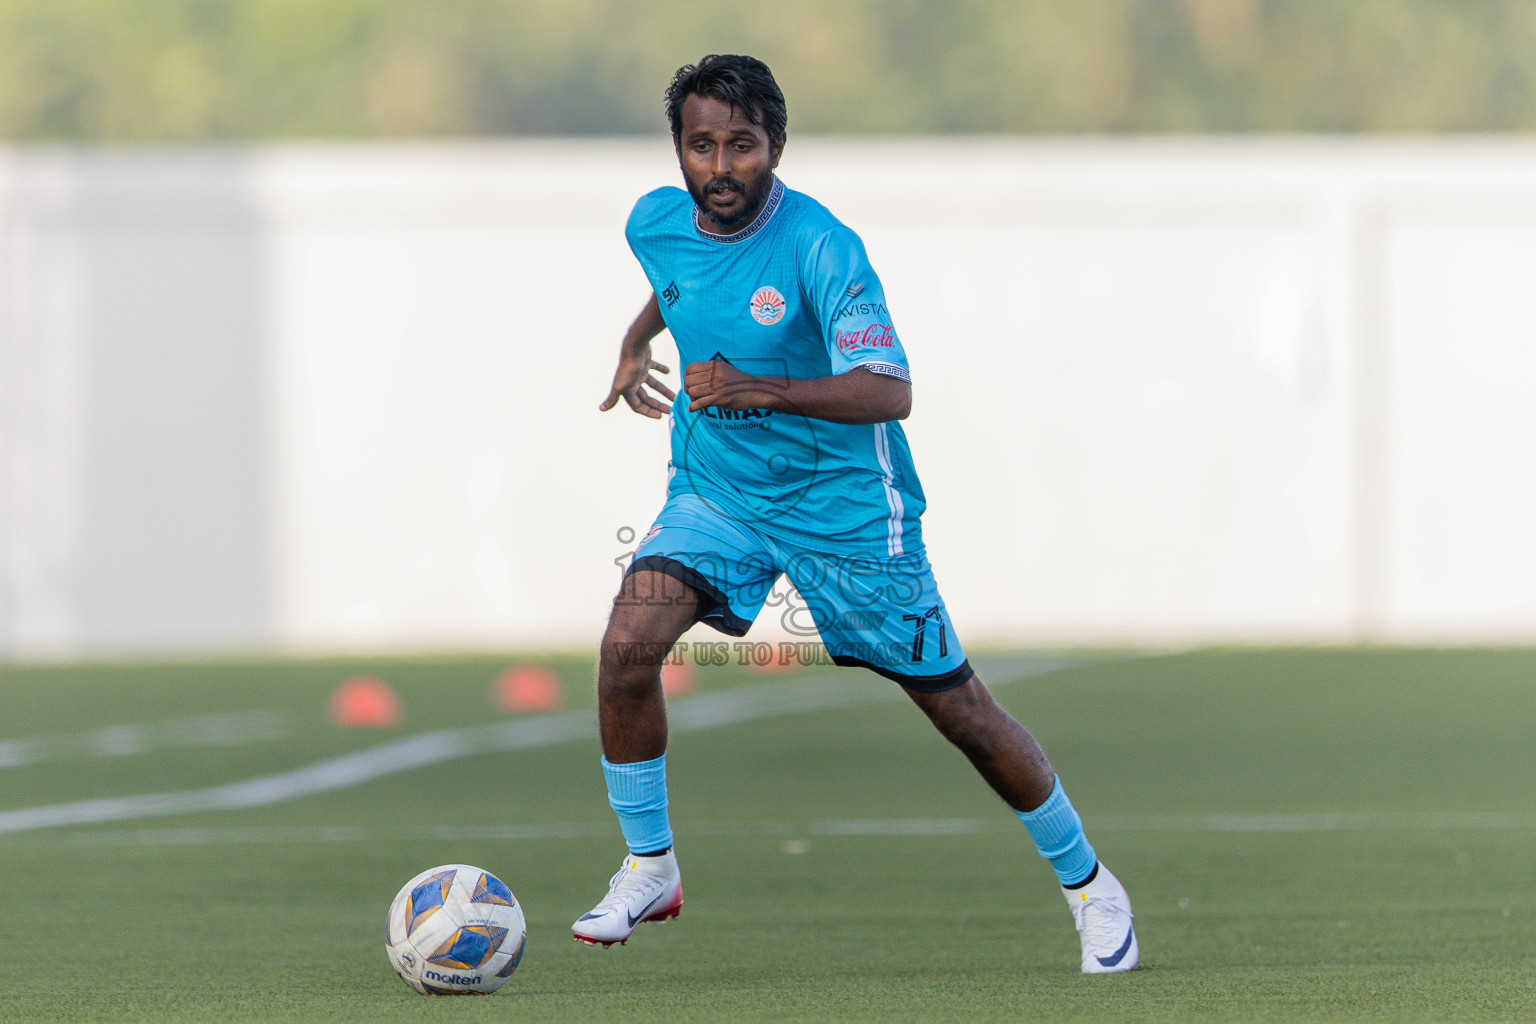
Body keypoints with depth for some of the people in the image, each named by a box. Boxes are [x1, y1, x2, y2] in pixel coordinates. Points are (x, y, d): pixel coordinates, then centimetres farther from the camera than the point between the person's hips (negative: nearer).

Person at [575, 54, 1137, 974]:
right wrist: (638, 340, 9)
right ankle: (649, 868, -2)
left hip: (844, 508, -4)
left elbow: (890, 391, -37)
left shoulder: (820, 247, -25)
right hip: (716, 490, 4)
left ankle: (1087, 882, 24)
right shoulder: (656, 224, -7)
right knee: (628, 646, -20)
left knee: (958, 709, 4)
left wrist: (766, 390, -48)